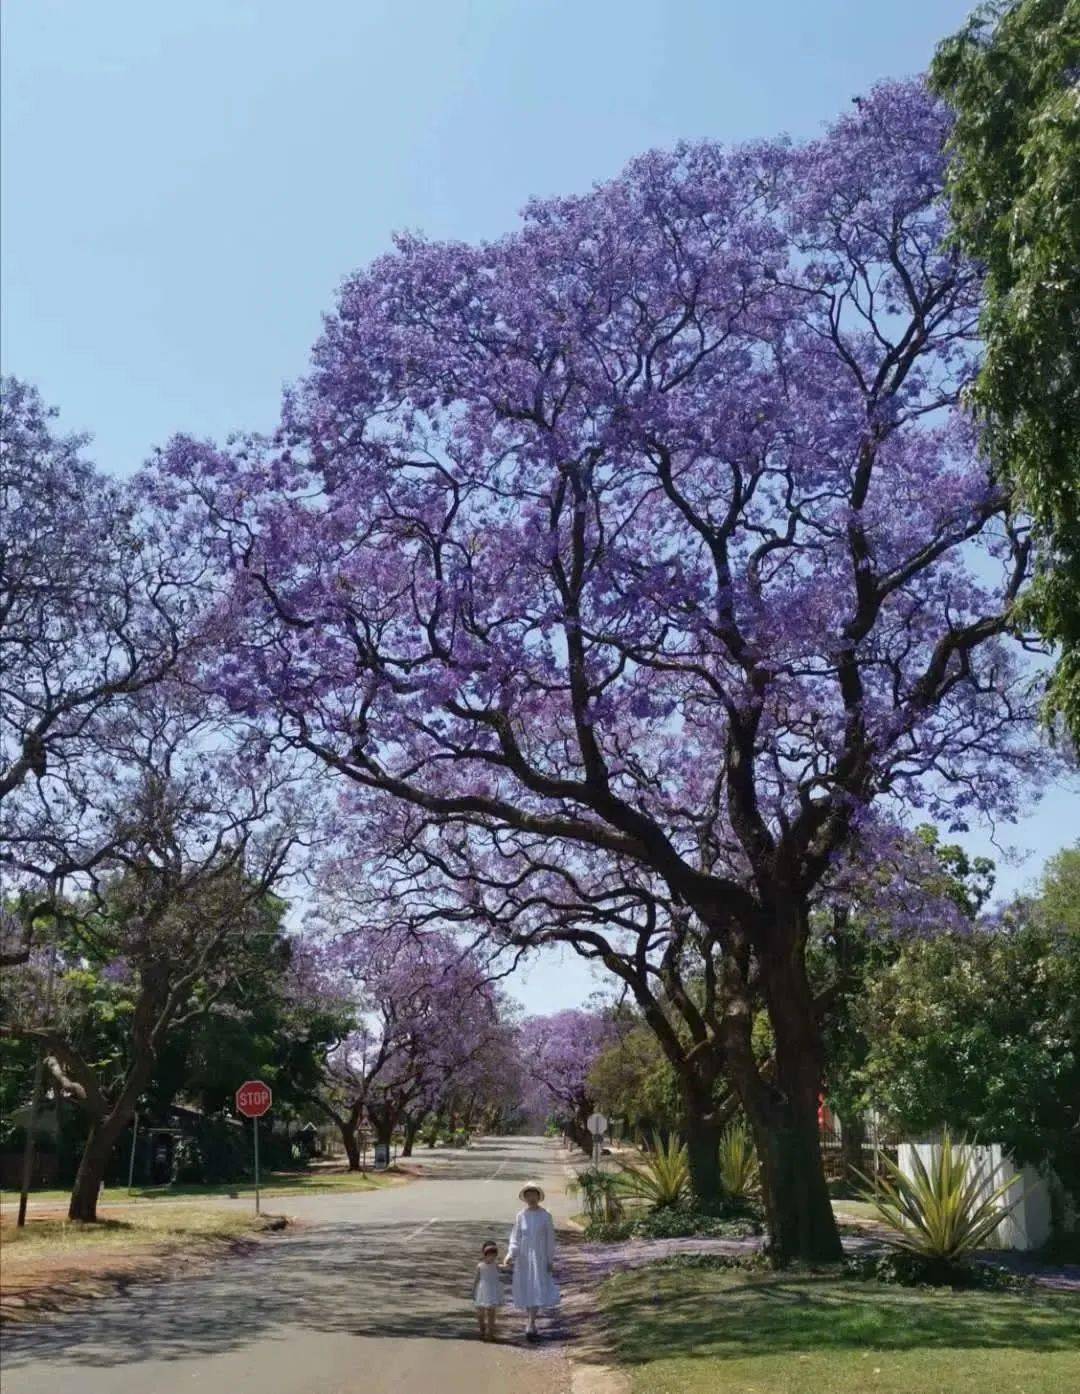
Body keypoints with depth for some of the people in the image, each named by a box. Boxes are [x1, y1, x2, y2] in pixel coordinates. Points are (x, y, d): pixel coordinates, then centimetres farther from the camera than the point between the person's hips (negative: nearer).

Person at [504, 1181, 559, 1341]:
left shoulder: (546, 1215, -5)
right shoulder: (521, 1216, 0)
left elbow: (550, 1239, -2)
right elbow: (515, 1238, 0)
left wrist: (550, 1261, -3)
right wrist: (510, 1254, -16)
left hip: (539, 1257, -2)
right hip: (523, 1257, 2)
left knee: (538, 1290, -12)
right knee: (525, 1290, 8)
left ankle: (530, 1326, -14)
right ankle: (530, 1322, 23)